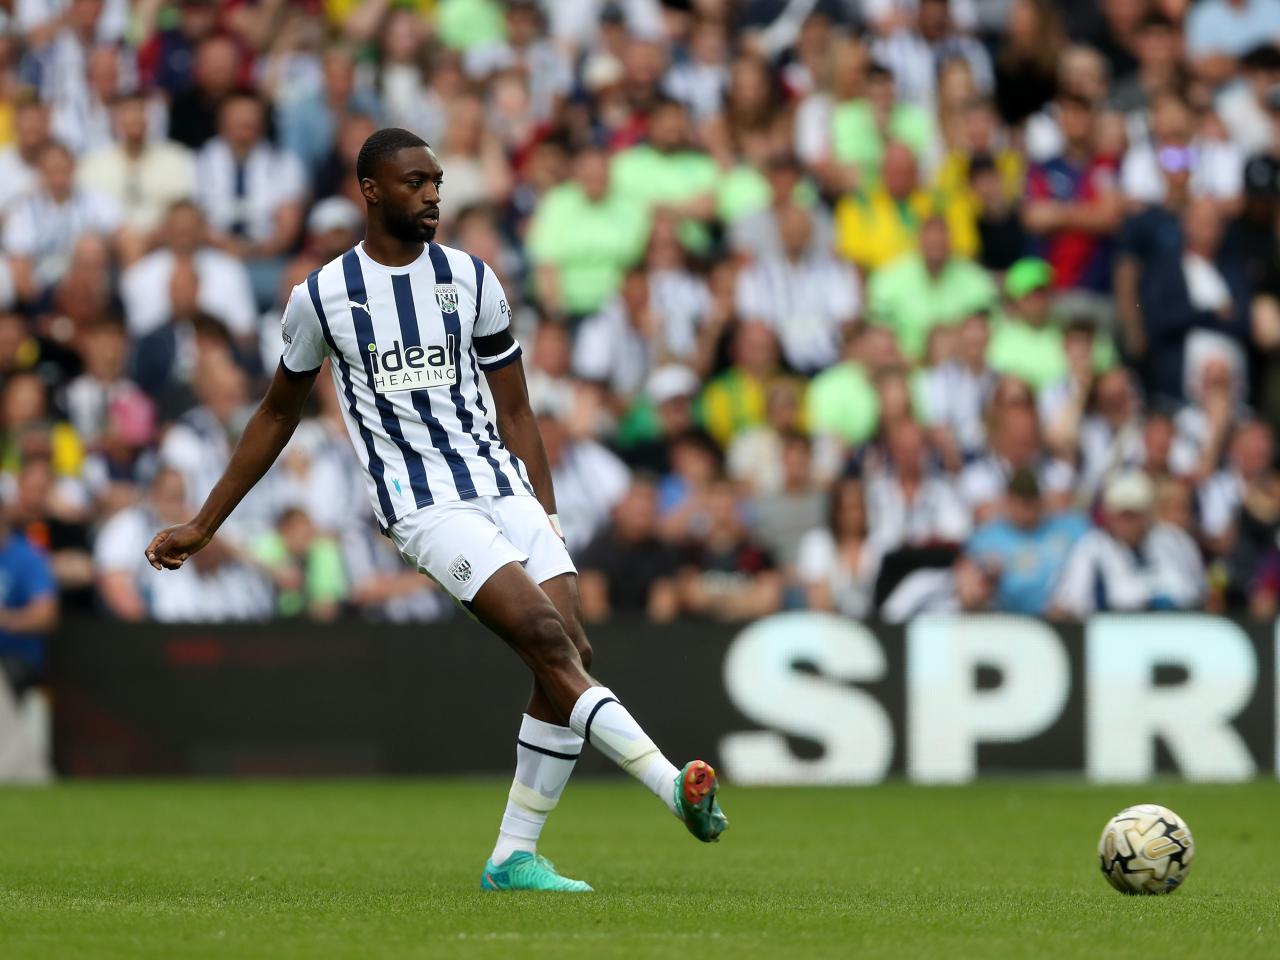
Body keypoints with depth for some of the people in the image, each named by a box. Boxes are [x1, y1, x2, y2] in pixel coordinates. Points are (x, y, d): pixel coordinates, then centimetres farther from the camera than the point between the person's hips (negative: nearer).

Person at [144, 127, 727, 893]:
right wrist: (203, 526, 20)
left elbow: (514, 411, 15)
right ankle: (673, 784, -29)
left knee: (572, 652, -9)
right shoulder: (323, 297, 3)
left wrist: (547, 520, 7)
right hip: (422, 505, -4)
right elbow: (279, 413, 17)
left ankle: (515, 856, -1)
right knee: (545, 635, -22)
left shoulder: (471, 279, 10)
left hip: (504, 485, 4)